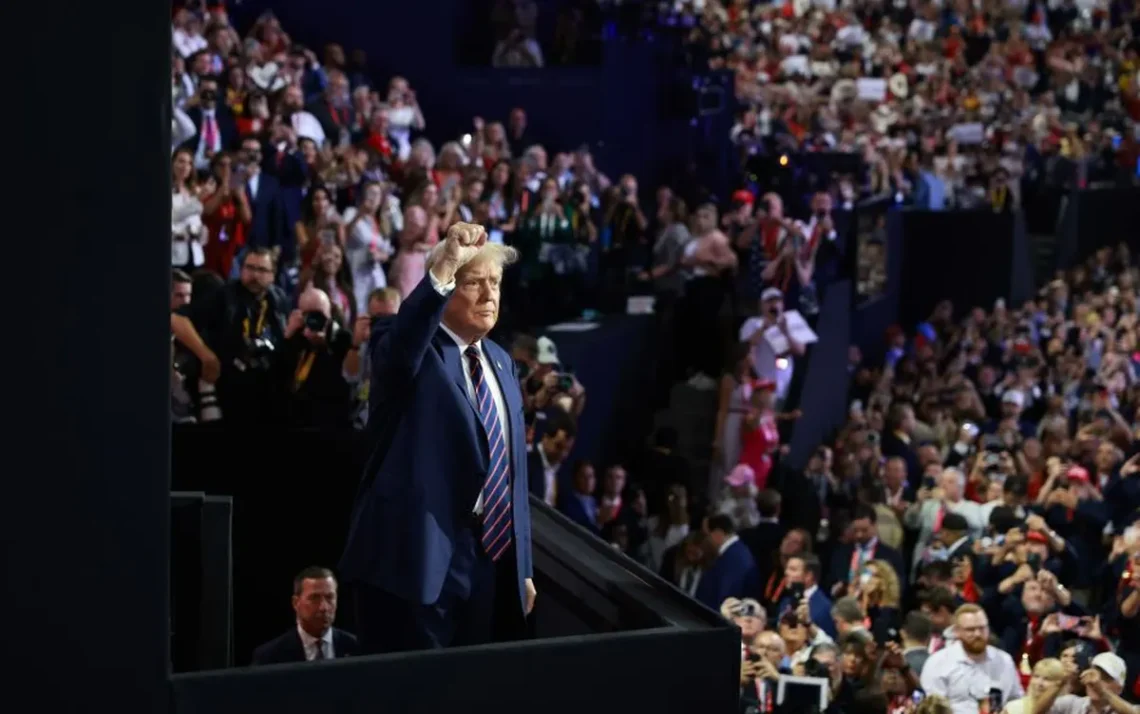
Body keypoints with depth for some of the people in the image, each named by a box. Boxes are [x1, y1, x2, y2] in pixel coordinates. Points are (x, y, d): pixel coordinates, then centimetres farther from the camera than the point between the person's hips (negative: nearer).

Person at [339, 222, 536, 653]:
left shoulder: (501, 363, 17)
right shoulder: (416, 352, -5)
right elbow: (398, 346, -32)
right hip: (419, 556, -7)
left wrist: (522, 566, 17)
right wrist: (442, 270, -46)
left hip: (489, 559, 7)